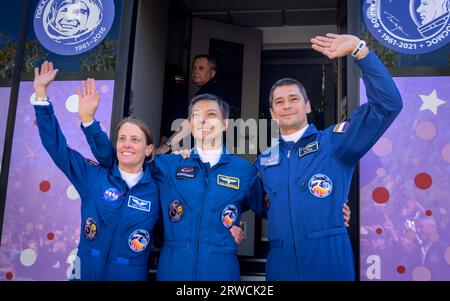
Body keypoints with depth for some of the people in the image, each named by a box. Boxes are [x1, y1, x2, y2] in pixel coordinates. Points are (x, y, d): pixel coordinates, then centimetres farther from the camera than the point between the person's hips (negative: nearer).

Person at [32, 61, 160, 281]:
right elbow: (56, 145, -4)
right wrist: (41, 92, -9)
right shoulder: (94, 176, -4)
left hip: (131, 275, -1)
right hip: (86, 272, 2)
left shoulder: (156, 188, -7)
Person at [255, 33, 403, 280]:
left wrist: (358, 49, -17)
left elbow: (387, 103, -12)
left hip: (331, 266, -3)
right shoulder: (264, 162, 10)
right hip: (280, 268, 3)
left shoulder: (334, 142, -2)